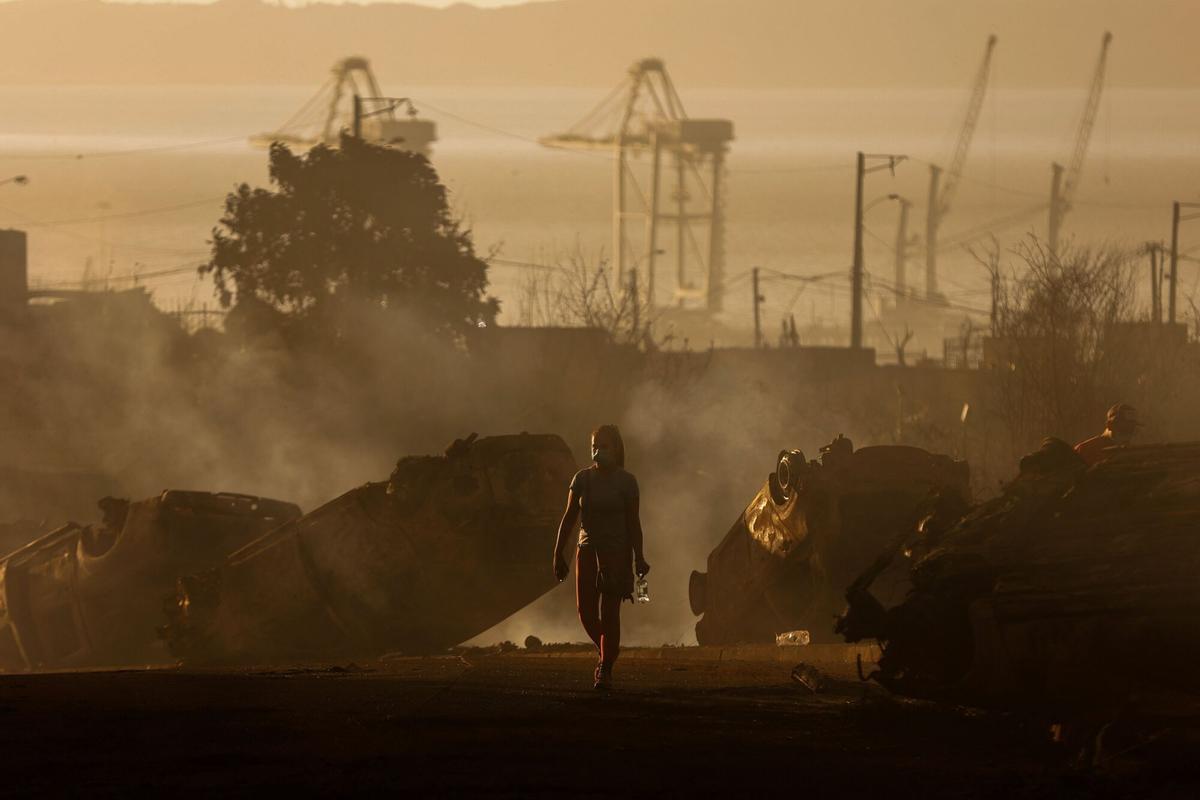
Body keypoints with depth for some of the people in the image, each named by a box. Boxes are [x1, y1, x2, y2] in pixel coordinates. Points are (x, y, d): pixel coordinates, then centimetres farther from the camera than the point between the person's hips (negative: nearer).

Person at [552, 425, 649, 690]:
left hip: (616, 551, -4)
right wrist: (558, 554, 3)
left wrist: (638, 559, -8)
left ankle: (606, 671, 0)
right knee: (586, 611, 0)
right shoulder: (582, 479, 5)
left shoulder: (626, 482, -4)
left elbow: (634, 522, -4)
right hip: (588, 549, 4)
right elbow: (569, 518, 6)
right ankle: (607, 653, 26)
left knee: (609, 613, -6)